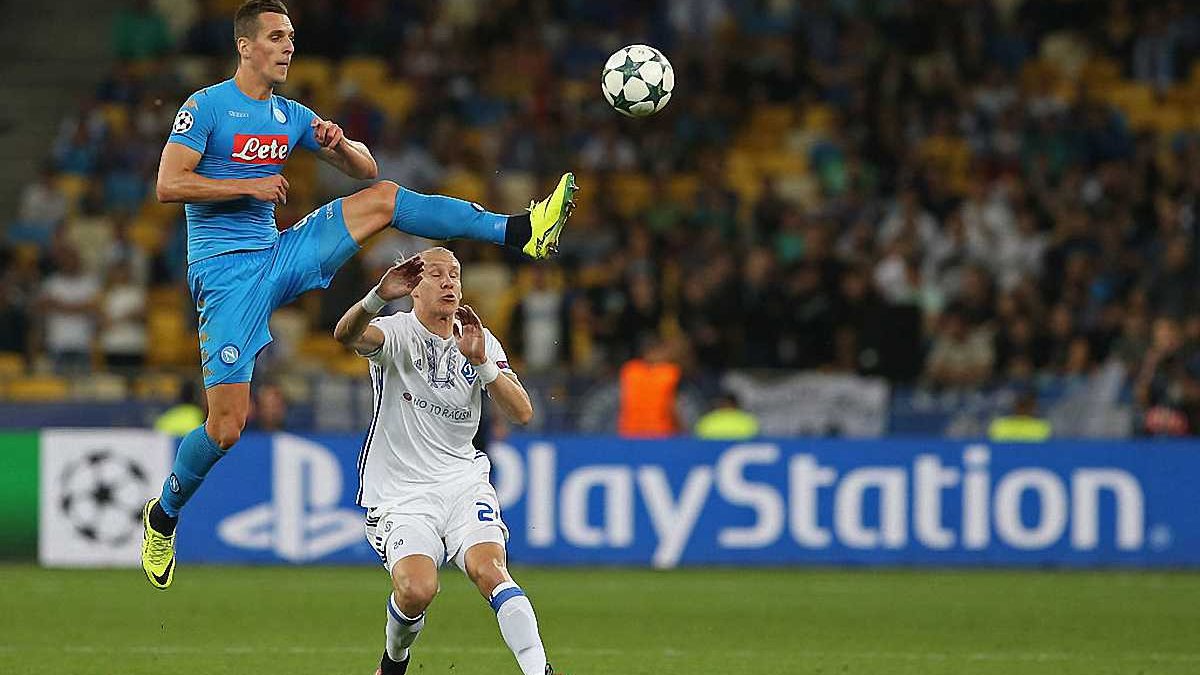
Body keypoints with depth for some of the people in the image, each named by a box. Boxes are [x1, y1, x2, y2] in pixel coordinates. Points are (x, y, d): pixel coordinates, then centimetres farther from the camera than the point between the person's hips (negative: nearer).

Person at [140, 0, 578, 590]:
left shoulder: (291, 116, 13)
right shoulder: (206, 106, -6)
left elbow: (365, 169, 16)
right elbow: (168, 184, -15)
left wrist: (338, 145, -6)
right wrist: (249, 186, -17)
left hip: (279, 258, 6)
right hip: (225, 271, -6)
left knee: (383, 197, -7)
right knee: (227, 426, -13)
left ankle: (520, 232, -14)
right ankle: (164, 515, 11)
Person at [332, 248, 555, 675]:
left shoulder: (480, 342, 7)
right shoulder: (398, 333, -6)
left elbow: (522, 414, -3)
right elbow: (346, 335, -30)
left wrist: (481, 362, -19)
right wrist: (378, 297, -50)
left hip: (463, 483, 3)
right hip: (400, 494, -3)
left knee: (489, 570, -25)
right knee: (416, 589, -24)